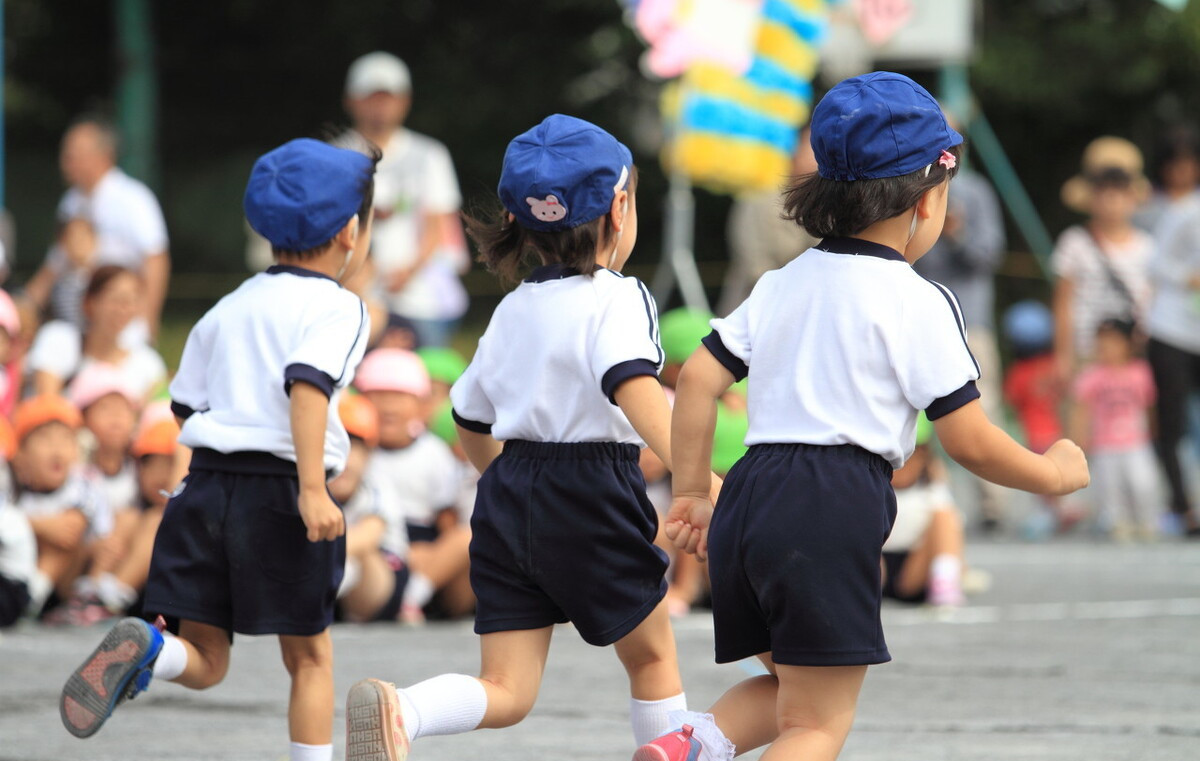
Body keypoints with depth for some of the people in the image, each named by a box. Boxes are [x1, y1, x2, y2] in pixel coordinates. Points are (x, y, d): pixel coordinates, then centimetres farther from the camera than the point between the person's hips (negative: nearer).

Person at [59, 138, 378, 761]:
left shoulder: (228, 308, 18)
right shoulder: (337, 307, -3)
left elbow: (186, 404, 20)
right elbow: (308, 383, -21)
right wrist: (313, 488, -27)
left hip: (206, 481, 5)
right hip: (280, 492, -5)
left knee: (204, 662, 4)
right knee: (309, 657, 10)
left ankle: (145, 646, -27)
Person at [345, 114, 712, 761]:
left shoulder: (512, 310, 13)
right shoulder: (616, 300, -9)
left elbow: (472, 422, 23)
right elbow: (634, 388, -28)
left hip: (509, 491, 6)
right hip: (594, 493, -6)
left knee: (506, 693, 1)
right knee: (652, 654, 17)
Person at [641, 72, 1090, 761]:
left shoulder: (783, 284, 16)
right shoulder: (918, 302, -3)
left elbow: (700, 377, 12)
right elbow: (970, 441, -4)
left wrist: (692, 493, 21)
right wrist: (1055, 473, 13)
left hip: (750, 497, 7)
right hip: (834, 510, -7)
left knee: (789, 687, 25)